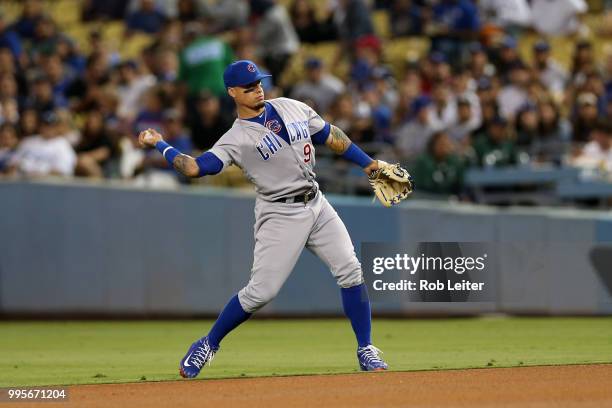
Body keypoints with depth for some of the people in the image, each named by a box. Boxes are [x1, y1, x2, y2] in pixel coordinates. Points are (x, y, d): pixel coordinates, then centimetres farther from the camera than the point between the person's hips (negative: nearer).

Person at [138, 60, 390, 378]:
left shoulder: (292, 108, 7)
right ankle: (208, 344, 11)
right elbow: (195, 167, -19)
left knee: (350, 271, -5)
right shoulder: (236, 139, -9)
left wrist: (369, 164, 13)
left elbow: (331, 137, 15)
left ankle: (365, 350, 6)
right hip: (280, 216, -5)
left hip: (316, 205, 5)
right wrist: (159, 145, -24)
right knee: (261, 291, -9)